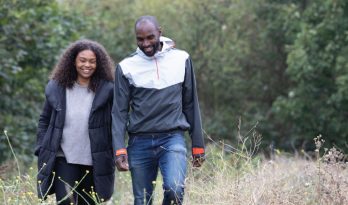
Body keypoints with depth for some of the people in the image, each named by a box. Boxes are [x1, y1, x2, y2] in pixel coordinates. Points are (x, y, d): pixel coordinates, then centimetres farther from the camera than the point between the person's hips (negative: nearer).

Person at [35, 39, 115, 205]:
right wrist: (41, 150, 5)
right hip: (64, 159, 0)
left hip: (94, 163, 0)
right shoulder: (56, 88, 4)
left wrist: (117, 154, -5)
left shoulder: (107, 90, -1)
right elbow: (44, 121, 12)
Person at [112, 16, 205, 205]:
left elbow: (190, 104, 9)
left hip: (172, 139, -1)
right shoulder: (126, 67, 2)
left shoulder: (181, 59, 4)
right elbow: (119, 112, 1)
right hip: (140, 142, 1)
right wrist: (119, 150, -10)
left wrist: (198, 145, 8)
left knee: (174, 188, -25)